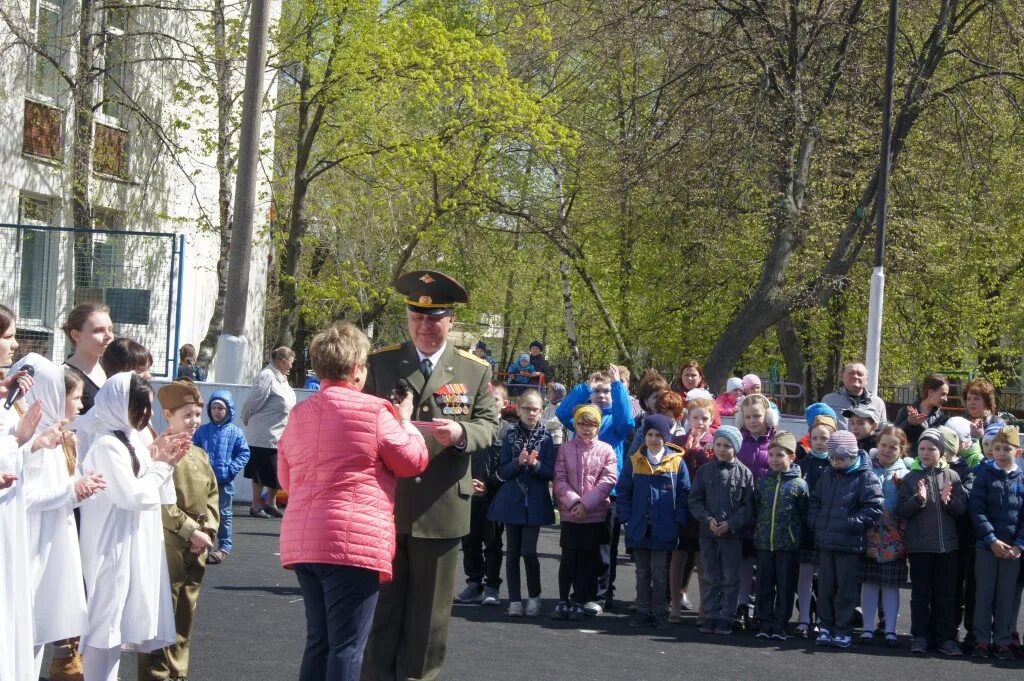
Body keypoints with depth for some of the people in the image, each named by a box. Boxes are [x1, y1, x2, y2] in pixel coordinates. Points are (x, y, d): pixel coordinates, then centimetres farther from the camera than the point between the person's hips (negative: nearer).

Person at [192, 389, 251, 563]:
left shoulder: (235, 432, -3)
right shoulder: (202, 431, 3)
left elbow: (244, 453, -2)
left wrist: (232, 469, -13)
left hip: (225, 481, -2)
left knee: (224, 514, 5)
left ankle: (224, 546, 13)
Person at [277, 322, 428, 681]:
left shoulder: (298, 415, 13)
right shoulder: (373, 411, -7)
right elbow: (414, 461, 2)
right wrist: (404, 420, 16)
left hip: (302, 541, 7)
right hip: (354, 541, -7)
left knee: (319, 641, 15)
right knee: (347, 646, -5)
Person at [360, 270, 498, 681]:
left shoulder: (475, 371, 5)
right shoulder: (379, 363, 4)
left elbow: (489, 425, -1)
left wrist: (461, 432, -21)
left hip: (440, 508, 0)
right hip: (384, 503, 0)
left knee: (428, 612, 9)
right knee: (381, 607, 6)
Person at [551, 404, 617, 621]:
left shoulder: (606, 450, 2)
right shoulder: (565, 449, 5)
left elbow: (608, 481, -6)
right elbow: (560, 480, 0)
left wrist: (586, 504, -13)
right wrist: (573, 501, -14)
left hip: (596, 515, 0)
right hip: (569, 514, 0)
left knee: (588, 560, 4)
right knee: (568, 558, 1)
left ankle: (579, 603, 11)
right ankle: (563, 601, 9)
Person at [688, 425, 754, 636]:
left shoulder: (744, 473, -3)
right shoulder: (705, 470, 4)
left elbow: (748, 506, -4)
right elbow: (694, 500, 4)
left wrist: (731, 524, -15)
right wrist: (707, 519, -10)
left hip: (733, 533, -2)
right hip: (707, 532, 2)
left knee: (730, 578, 2)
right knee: (710, 578, 8)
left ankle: (726, 618, 8)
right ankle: (710, 616, 15)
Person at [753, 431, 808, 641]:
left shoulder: (799, 484, -4)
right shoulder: (762, 482, 8)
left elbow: (805, 515, -1)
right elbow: (755, 511, 14)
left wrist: (802, 538, -3)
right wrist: (754, 534, 10)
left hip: (788, 544, -4)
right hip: (764, 543, 4)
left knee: (786, 586, 2)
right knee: (764, 585, 7)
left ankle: (781, 625, 9)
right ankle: (766, 623, 14)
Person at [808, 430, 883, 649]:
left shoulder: (865, 478, -9)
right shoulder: (827, 476, 12)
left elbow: (874, 509, -14)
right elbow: (815, 501, 22)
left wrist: (850, 524, -17)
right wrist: (814, 522, 7)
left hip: (849, 544, -6)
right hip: (825, 542, 6)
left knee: (846, 588, 1)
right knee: (825, 587, 11)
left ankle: (844, 630, 9)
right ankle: (826, 626, 21)